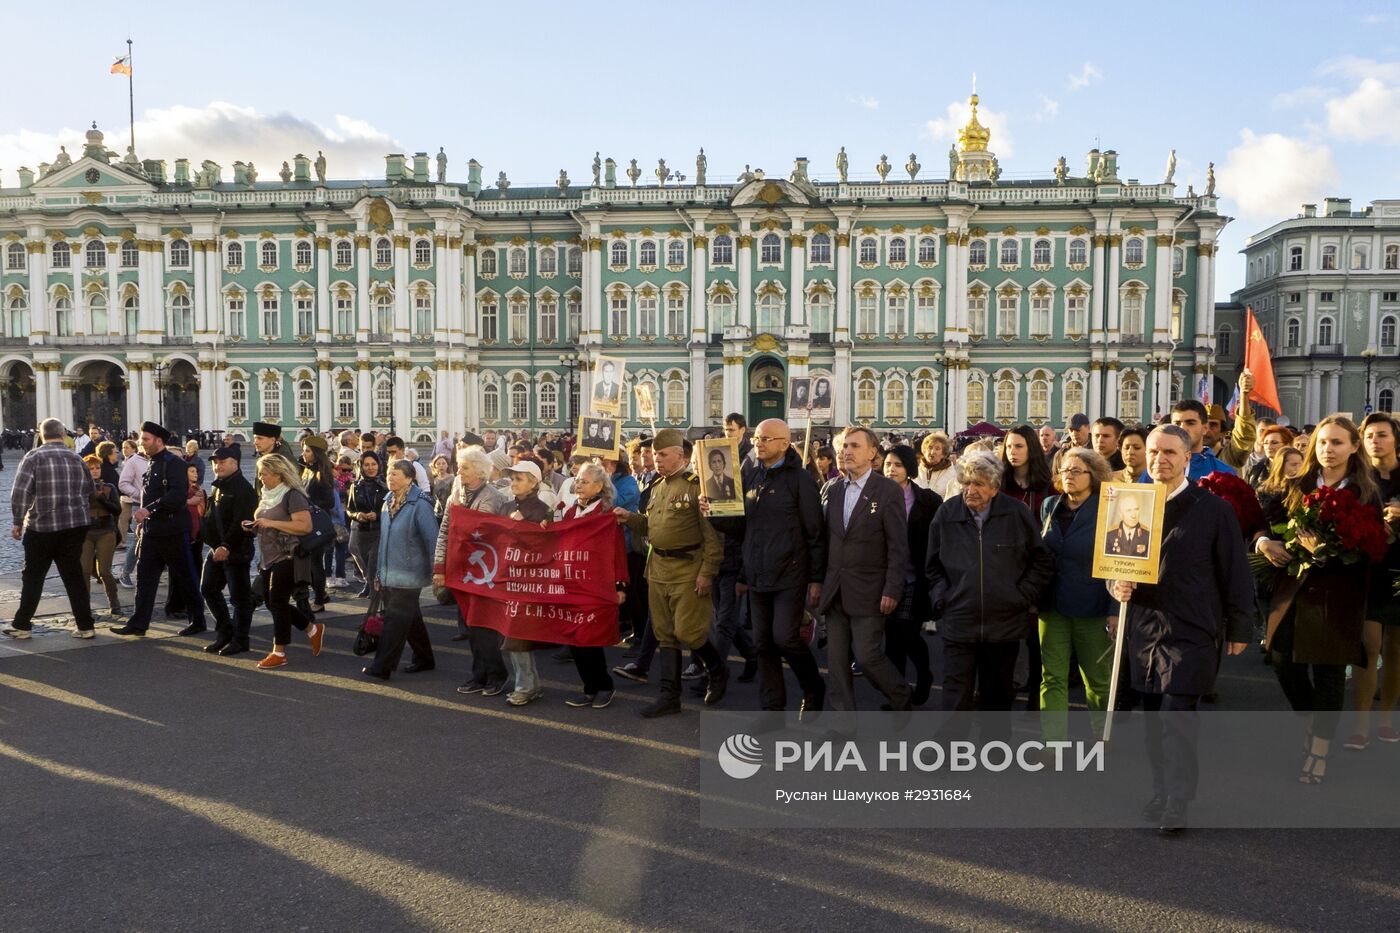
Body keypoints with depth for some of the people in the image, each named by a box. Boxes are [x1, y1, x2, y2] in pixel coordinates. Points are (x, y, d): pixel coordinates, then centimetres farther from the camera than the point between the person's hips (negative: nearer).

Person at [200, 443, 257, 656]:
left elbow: (241, 522, -22)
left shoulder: (243, 488, -15)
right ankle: (224, 633, 25)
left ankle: (240, 640, 9)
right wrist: (209, 539, 10)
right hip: (217, 549, 10)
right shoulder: (218, 486, 15)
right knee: (208, 589, 13)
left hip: (236, 551, -10)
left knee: (240, 596, -1)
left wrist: (227, 547, -24)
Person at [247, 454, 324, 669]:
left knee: (277, 602, -4)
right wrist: (255, 527, 5)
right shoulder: (266, 495, 13)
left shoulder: (292, 495, -14)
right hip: (269, 559, 9)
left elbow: (305, 525, -24)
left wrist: (271, 523, -24)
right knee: (270, 602, 12)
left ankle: (279, 653, 7)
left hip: (287, 558, -9)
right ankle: (313, 629, 26)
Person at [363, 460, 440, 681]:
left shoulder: (419, 505, -15)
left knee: (396, 619, -5)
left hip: (409, 575, -8)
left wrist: (435, 572, -14)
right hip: (389, 575, 8)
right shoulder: (388, 503, 10)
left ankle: (382, 667, 0)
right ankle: (423, 659, 28)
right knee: (411, 619, 16)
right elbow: (384, 539, 16)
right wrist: (379, 571, 16)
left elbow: (432, 539, -15)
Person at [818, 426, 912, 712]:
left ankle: (902, 700, 22)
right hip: (835, 592, 5)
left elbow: (898, 546, -8)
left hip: (869, 592, -5)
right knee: (836, 661, 6)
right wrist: (818, 582, 7)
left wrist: (892, 591, -13)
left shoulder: (888, 490, -6)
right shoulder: (831, 489, 10)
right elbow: (823, 538, 12)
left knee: (867, 656, -4)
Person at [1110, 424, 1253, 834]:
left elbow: (1234, 573, 0)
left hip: (1191, 632, -4)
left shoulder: (1214, 509, -3)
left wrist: (1238, 628, 1)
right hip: (1145, 629, 4)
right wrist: (1117, 585, -7)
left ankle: (1177, 804, 2)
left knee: (1177, 719, -7)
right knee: (1153, 720, 11)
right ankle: (1161, 792, 25)